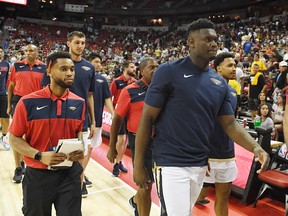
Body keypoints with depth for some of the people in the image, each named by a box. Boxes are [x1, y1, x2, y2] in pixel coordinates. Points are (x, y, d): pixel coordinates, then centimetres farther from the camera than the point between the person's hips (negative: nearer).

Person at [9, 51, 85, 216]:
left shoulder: (79, 103, 0)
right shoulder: (28, 102, -11)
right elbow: (14, 139, -5)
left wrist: (80, 149, -6)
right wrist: (40, 156, -19)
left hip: (70, 174, 2)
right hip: (38, 175, -2)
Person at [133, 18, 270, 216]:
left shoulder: (220, 83, 6)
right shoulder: (168, 72, -11)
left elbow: (230, 123, 7)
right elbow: (147, 119, -10)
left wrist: (255, 147, -11)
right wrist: (139, 165, -9)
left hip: (201, 164, 6)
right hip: (171, 164, -6)